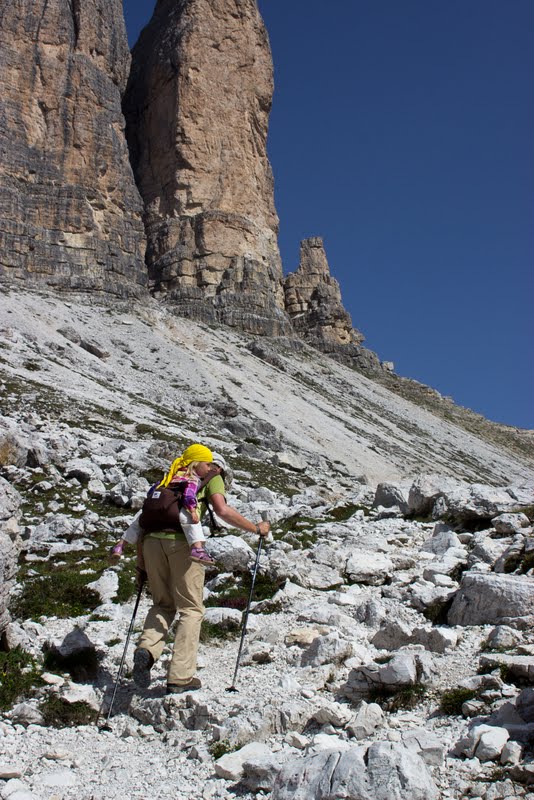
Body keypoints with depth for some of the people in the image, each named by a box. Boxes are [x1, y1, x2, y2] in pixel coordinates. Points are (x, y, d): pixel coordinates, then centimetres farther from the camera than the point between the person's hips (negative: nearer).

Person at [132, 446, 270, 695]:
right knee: (191, 609, 8)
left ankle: (146, 649, -3)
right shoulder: (211, 477, 15)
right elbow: (223, 510, -5)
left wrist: (140, 563, 25)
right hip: (181, 541, -5)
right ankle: (180, 677, 4)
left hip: (152, 541, 5)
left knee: (163, 604, 21)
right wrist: (256, 528, 7)